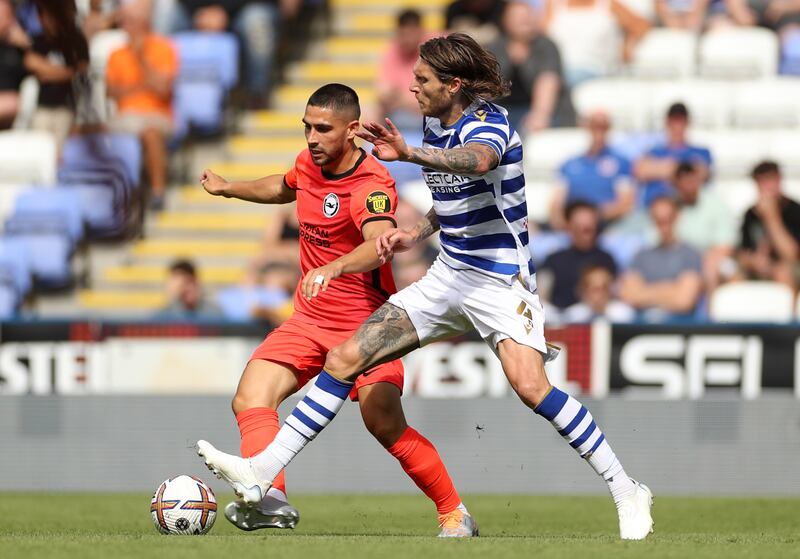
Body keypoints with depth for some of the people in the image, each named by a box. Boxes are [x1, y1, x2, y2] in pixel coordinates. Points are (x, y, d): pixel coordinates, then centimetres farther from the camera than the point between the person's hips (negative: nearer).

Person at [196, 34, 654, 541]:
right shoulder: (435, 127, 9)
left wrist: (408, 154, -57)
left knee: (531, 386, -28)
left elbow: (476, 161, -43)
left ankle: (627, 492, -15)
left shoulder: (488, 124, -16)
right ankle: (262, 472, 3)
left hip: (501, 278, -8)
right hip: (450, 277, 8)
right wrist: (415, 235, 8)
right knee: (344, 358, 0)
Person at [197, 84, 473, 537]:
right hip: (310, 321, 7)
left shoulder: (372, 186, -22)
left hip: (365, 324, -7)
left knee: (387, 427, -18)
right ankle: (270, 499, -26)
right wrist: (229, 189, 33)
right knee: (251, 400, -14)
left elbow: (379, 243, -43)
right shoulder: (309, 164, 4)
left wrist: (334, 267, -61)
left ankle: (454, 513, -1)